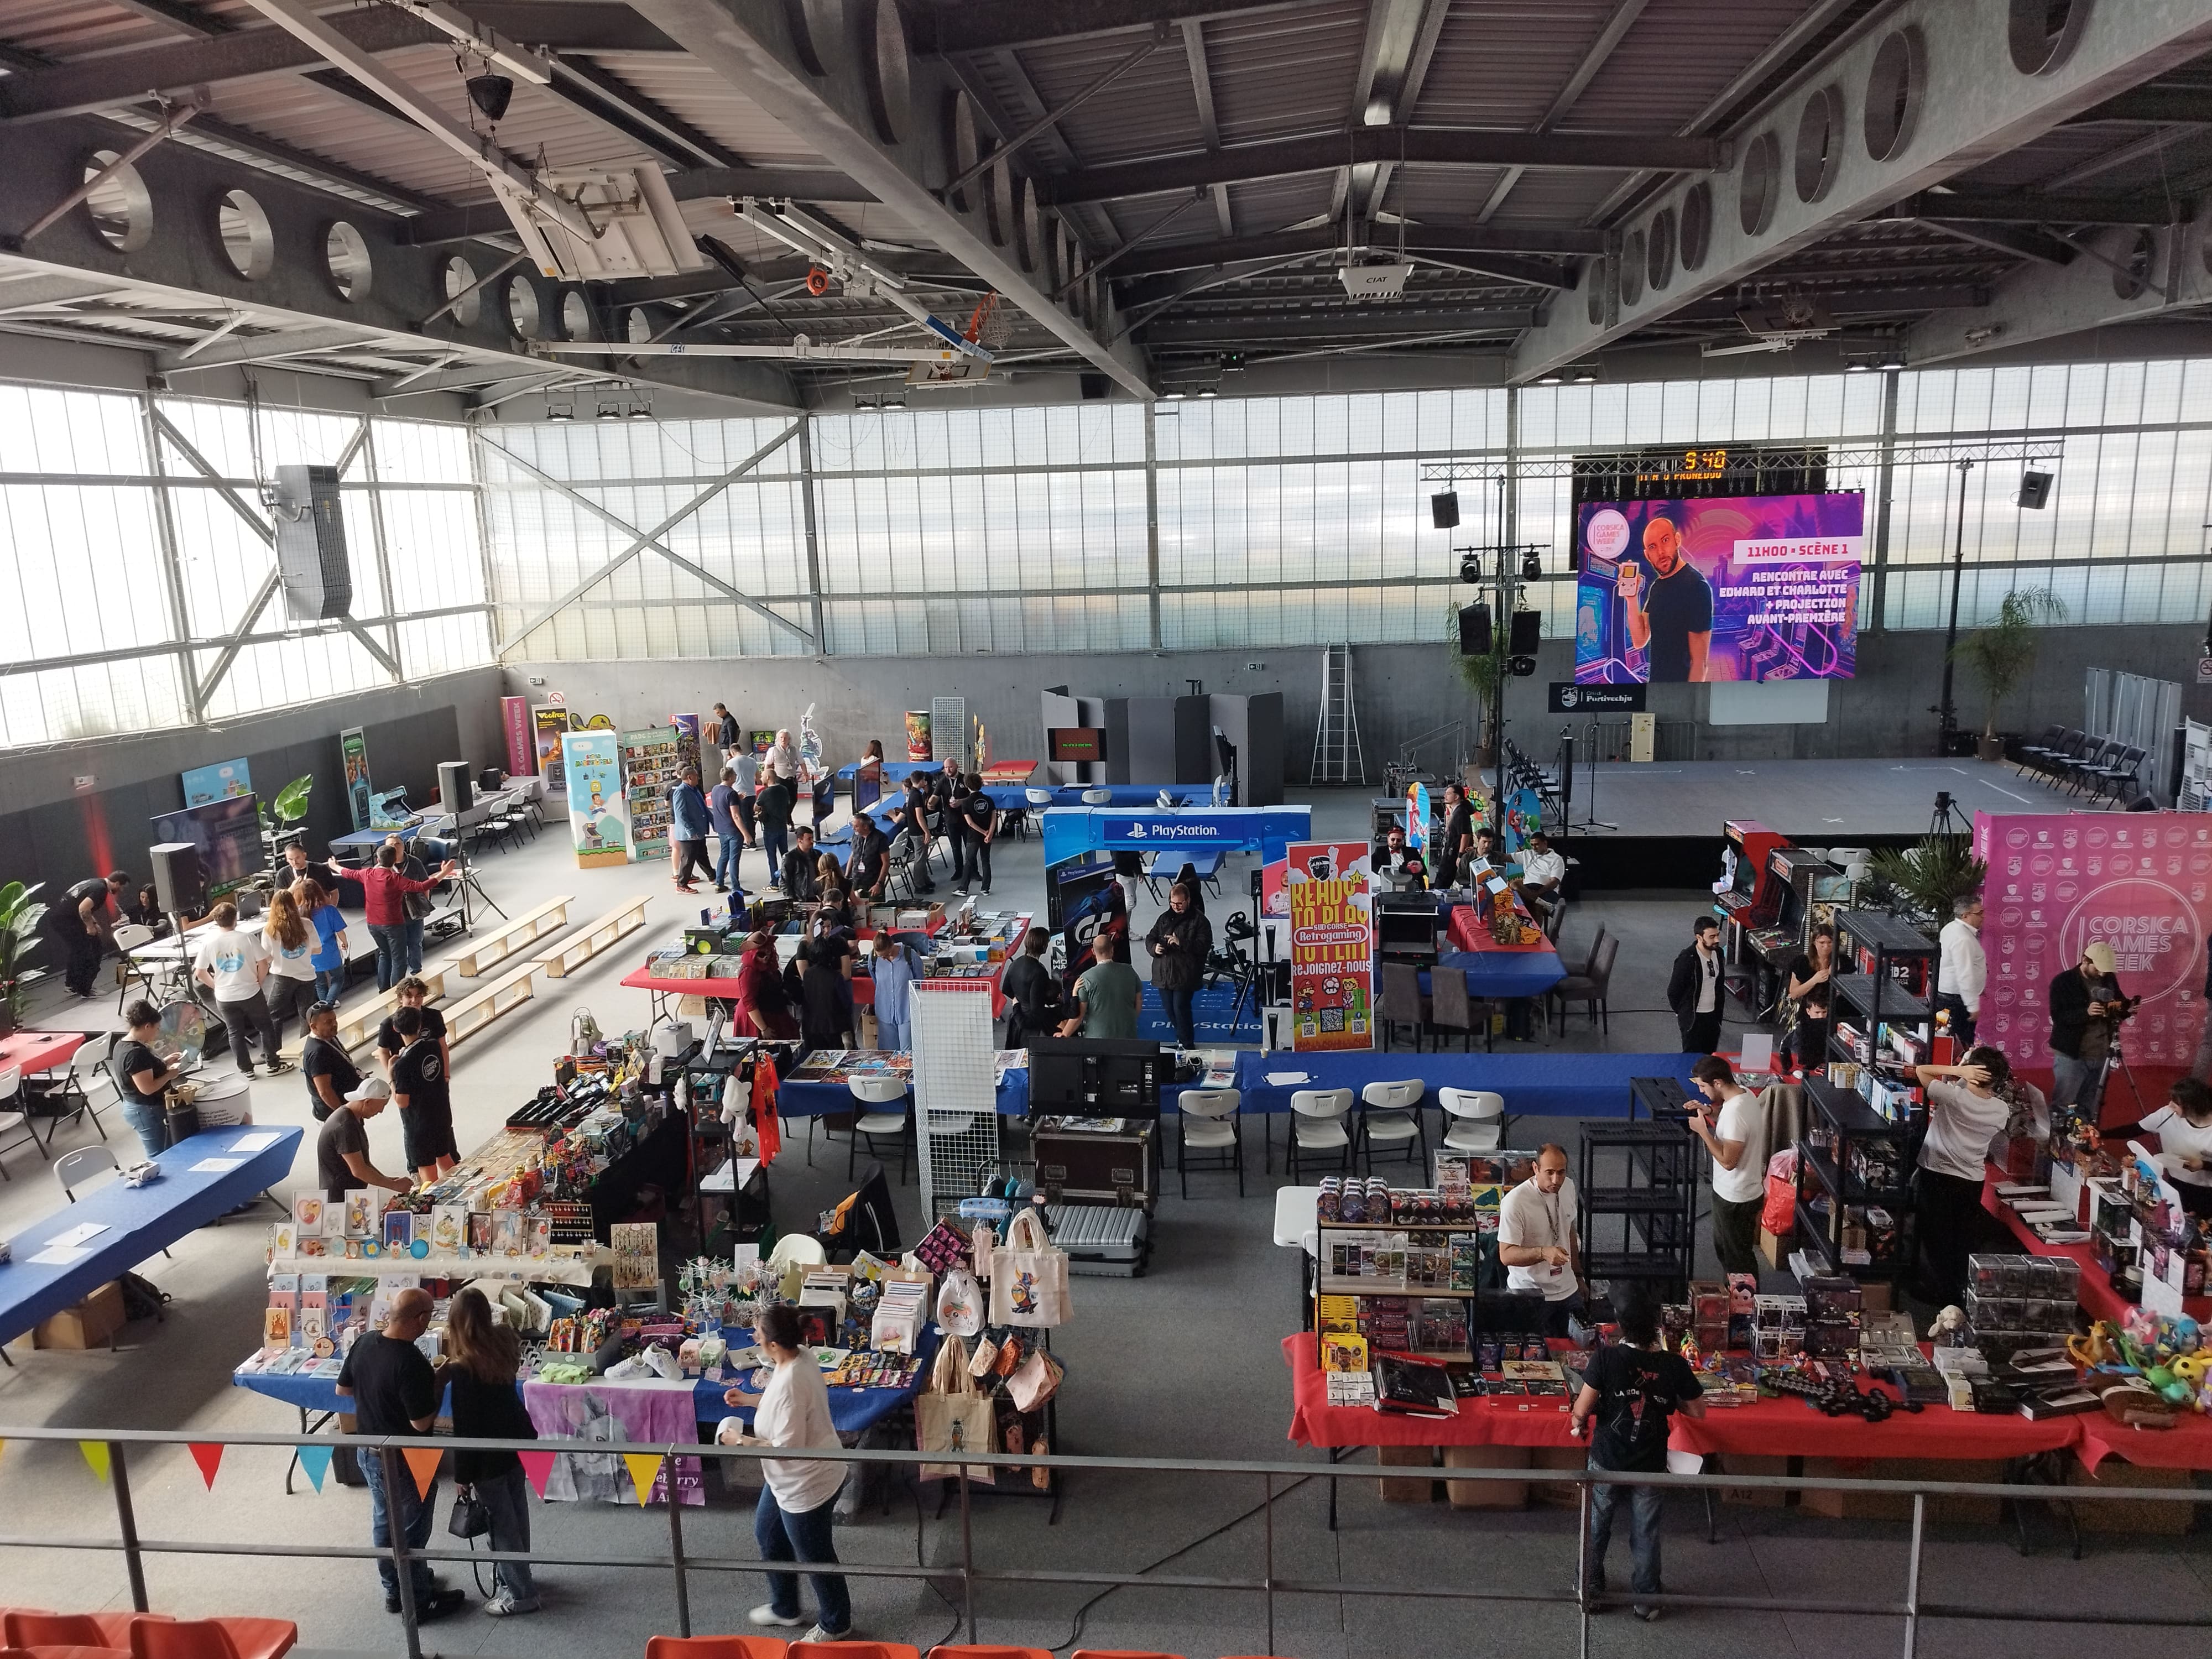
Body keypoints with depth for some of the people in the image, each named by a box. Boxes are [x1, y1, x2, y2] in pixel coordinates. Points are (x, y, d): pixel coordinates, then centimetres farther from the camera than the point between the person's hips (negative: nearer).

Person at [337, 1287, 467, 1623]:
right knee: (412, 1532, 10)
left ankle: (394, 1589, 41)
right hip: (404, 1462, -8)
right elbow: (422, 1423, -27)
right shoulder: (411, 1363, -32)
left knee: (384, 1521, 23)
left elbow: (343, 1390, 7)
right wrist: (438, 1384, -14)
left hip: (369, 1453, 8)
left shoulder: (364, 1343, -9)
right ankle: (419, 1602, 24)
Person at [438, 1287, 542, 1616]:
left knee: (501, 1520, 7)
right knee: (516, 1514, 21)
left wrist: (462, 1475, -11)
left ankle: (521, 1592, 17)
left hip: (489, 1454, -7)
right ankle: (516, 1574, 39)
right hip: (518, 1440, 7)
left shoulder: (463, 1369, -25)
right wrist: (451, 1369, 13)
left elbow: (465, 1427, -20)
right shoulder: (505, 1342, -6)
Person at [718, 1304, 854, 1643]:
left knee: (815, 1557, 13)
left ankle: (836, 1625, 37)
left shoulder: (789, 1383, -36)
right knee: (768, 1535, 28)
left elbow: (788, 1447, -31)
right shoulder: (801, 1356, -8)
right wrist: (750, 1399, 7)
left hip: (806, 1484, -10)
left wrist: (740, 1441, -21)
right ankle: (785, 1608, 49)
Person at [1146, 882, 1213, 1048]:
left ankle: (1187, 1045, 2)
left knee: (1181, 1008, -10)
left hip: (1185, 976, -6)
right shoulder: (1165, 918, 13)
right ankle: (1182, 1036, 32)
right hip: (1163, 973, 6)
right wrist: (1154, 948, -7)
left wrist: (1181, 943, -23)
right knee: (1169, 1009, 12)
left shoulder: (1199, 920, -4)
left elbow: (1204, 946, -12)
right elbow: (1150, 938, 17)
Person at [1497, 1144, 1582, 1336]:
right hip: (1530, 1296, -6)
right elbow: (1506, 1255, -23)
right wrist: (1543, 1253, -38)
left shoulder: (1569, 1188, -1)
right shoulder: (1515, 1201, -23)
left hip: (1568, 1290, 6)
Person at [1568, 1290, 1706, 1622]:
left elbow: (1582, 1410, -18)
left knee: (1597, 1525, 20)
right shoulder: (1675, 1365, -17)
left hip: (1607, 1459, -1)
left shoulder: (1606, 1357, -22)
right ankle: (1647, 1599, 32)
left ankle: (1592, 1588, 36)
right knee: (1646, 1532, 19)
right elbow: (1698, 1411, -2)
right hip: (1650, 1465, 1)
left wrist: (1579, 1421, 4)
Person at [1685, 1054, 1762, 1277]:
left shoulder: (1735, 1113, -32)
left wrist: (1703, 1130, -24)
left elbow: (1728, 1161, -29)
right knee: (1723, 1247, 26)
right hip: (1730, 1191, 10)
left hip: (1737, 1198, -10)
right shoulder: (1744, 1094, -2)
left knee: (1738, 1258, 9)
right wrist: (1712, 1112, 0)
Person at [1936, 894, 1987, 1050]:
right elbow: (1965, 975, -25)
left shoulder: (1951, 928, 11)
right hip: (1956, 1002, -10)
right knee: (1962, 1046, -5)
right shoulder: (1963, 939, -21)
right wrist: (1973, 1006, -23)